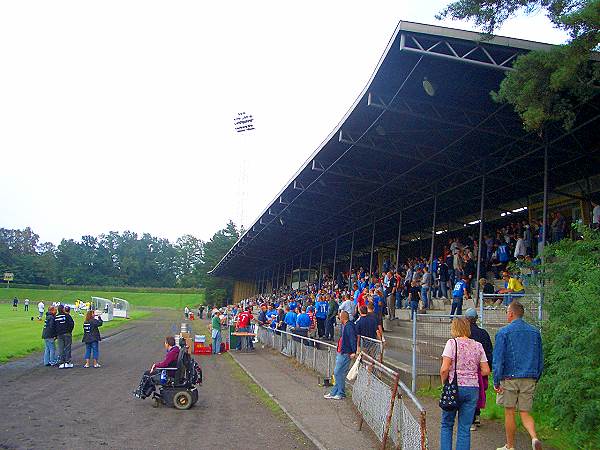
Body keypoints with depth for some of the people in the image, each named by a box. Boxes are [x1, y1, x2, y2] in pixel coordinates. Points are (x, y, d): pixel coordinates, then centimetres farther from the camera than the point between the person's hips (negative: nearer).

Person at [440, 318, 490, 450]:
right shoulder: (478, 345, 6)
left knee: (446, 424, 12)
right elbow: (486, 371, 5)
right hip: (473, 389, 3)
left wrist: (443, 382, 2)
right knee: (465, 428, 9)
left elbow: (444, 369, -14)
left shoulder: (452, 343, -7)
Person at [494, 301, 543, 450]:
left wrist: (496, 381, -5)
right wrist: (536, 379, 20)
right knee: (525, 413, 10)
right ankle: (534, 438, -14)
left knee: (509, 413, 7)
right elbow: (540, 359, 13)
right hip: (529, 379, 4)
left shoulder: (503, 332, -6)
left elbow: (498, 358, -9)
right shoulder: (535, 332, 9)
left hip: (510, 378, -4)